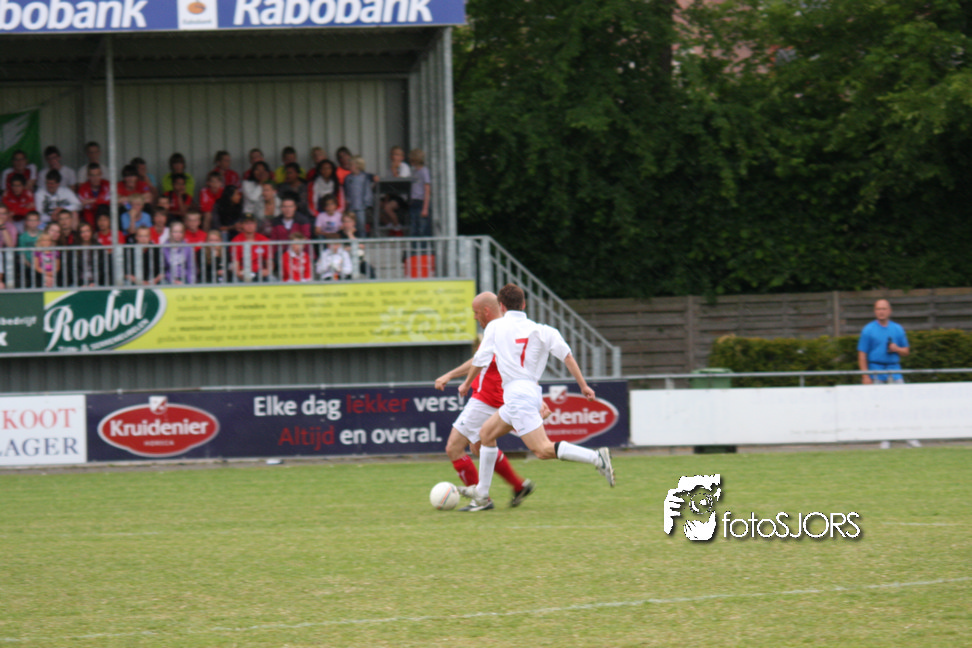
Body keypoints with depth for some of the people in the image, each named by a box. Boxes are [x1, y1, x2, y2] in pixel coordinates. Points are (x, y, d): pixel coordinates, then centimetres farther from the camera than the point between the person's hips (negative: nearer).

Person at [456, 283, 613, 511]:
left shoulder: (495, 326, 2)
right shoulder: (540, 330, 11)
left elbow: (480, 360, 6)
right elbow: (566, 355, 2)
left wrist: (467, 383, 24)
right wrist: (583, 386, 5)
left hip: (516, 394, -7)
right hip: (531, 392, 7)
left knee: (543, 449, -15)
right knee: (486, 434, 23)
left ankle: (596, 457, -31)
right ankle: (482, 494, 28)